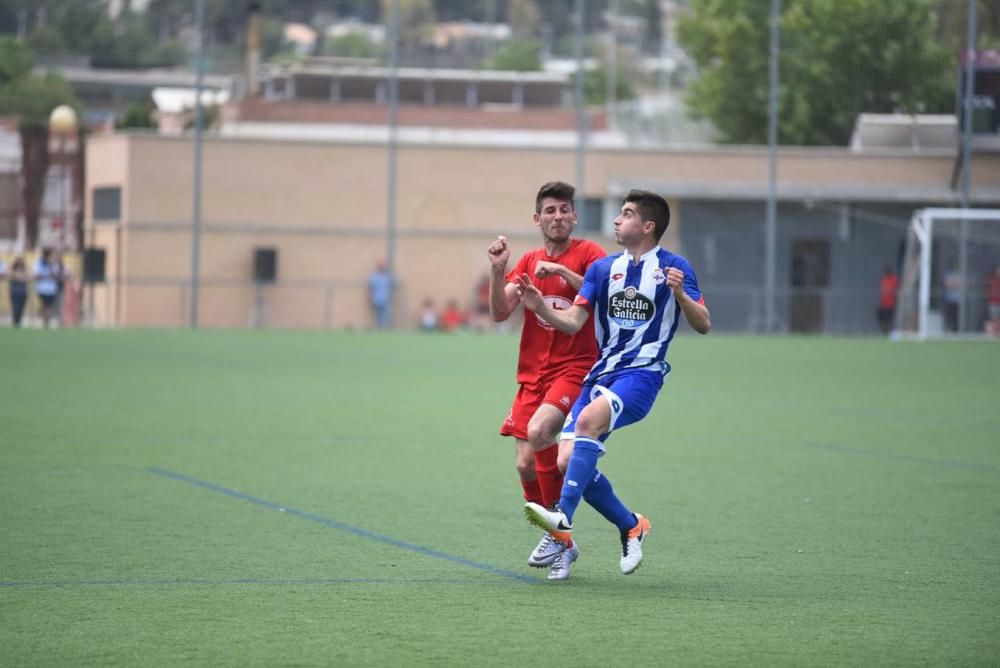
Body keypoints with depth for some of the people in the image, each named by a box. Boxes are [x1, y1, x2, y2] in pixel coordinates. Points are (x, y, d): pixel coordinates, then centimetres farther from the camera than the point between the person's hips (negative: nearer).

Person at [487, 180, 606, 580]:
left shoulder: (588, 254, -1)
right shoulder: (528, 262, 14)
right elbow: (499, 313, 6)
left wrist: (561, 270, -23)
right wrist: (498, 270, -8)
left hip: (575, 368, -6)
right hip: (533, 374, 6)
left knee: (538, 431, -29)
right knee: (526, 465, -2)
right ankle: (560, 545, 18)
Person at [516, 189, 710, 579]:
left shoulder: (673, 267, 0)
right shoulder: (603, 269, 15)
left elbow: (703, 325, -5)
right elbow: (573, 323, 9)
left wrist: (679, 294, -23)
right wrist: (540, 307, -9)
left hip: (642, 373, -6)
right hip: (602, 372, 6)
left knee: (589, 419, -34)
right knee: (568, 460, -7)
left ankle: (564, 516, -40)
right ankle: (631, 527, 13)